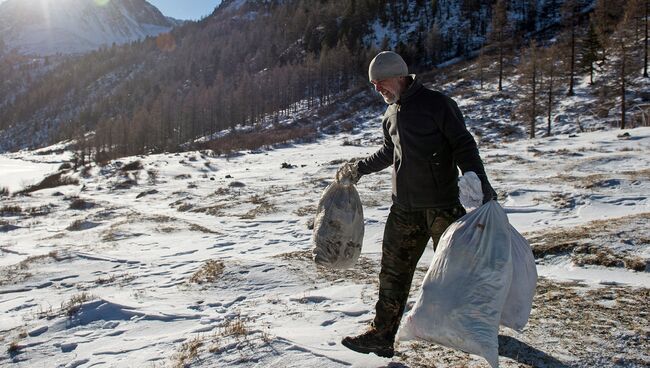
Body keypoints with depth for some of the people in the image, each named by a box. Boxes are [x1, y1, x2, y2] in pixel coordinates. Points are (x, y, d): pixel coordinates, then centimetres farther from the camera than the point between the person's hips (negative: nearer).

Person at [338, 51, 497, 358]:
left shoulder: (436, 104, -6)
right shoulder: (390, 115, 16)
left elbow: (463, 146, -11)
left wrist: (480, 183, -21)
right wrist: (358, 169, 27)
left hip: (443, 205, -6)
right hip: (404, 207, 6)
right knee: (393, 272, 6)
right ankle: (382, 335, 15)